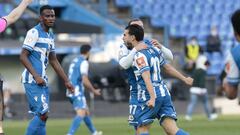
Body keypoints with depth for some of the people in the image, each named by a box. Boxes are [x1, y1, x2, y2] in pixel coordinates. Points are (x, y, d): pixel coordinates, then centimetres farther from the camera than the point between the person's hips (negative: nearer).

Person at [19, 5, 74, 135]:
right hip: (32, 81, -9)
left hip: (42, 81, 9)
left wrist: (66, 81, 22)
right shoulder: (34, 32, -10)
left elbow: (54, 61, 23)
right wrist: (36, 76, -22)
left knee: (41, 116, 7)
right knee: (42, 114, -14)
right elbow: (23, 57, -15)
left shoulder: (50, 35, 16)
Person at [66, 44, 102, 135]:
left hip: (71, 92, 10)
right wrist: (94, 91, -5)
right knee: (81, 114, -19)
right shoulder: (84, 62, -11)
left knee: (86, 112, 22)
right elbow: (85, 81, -19)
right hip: (77, 92, -10)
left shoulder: (74, 61, 17)